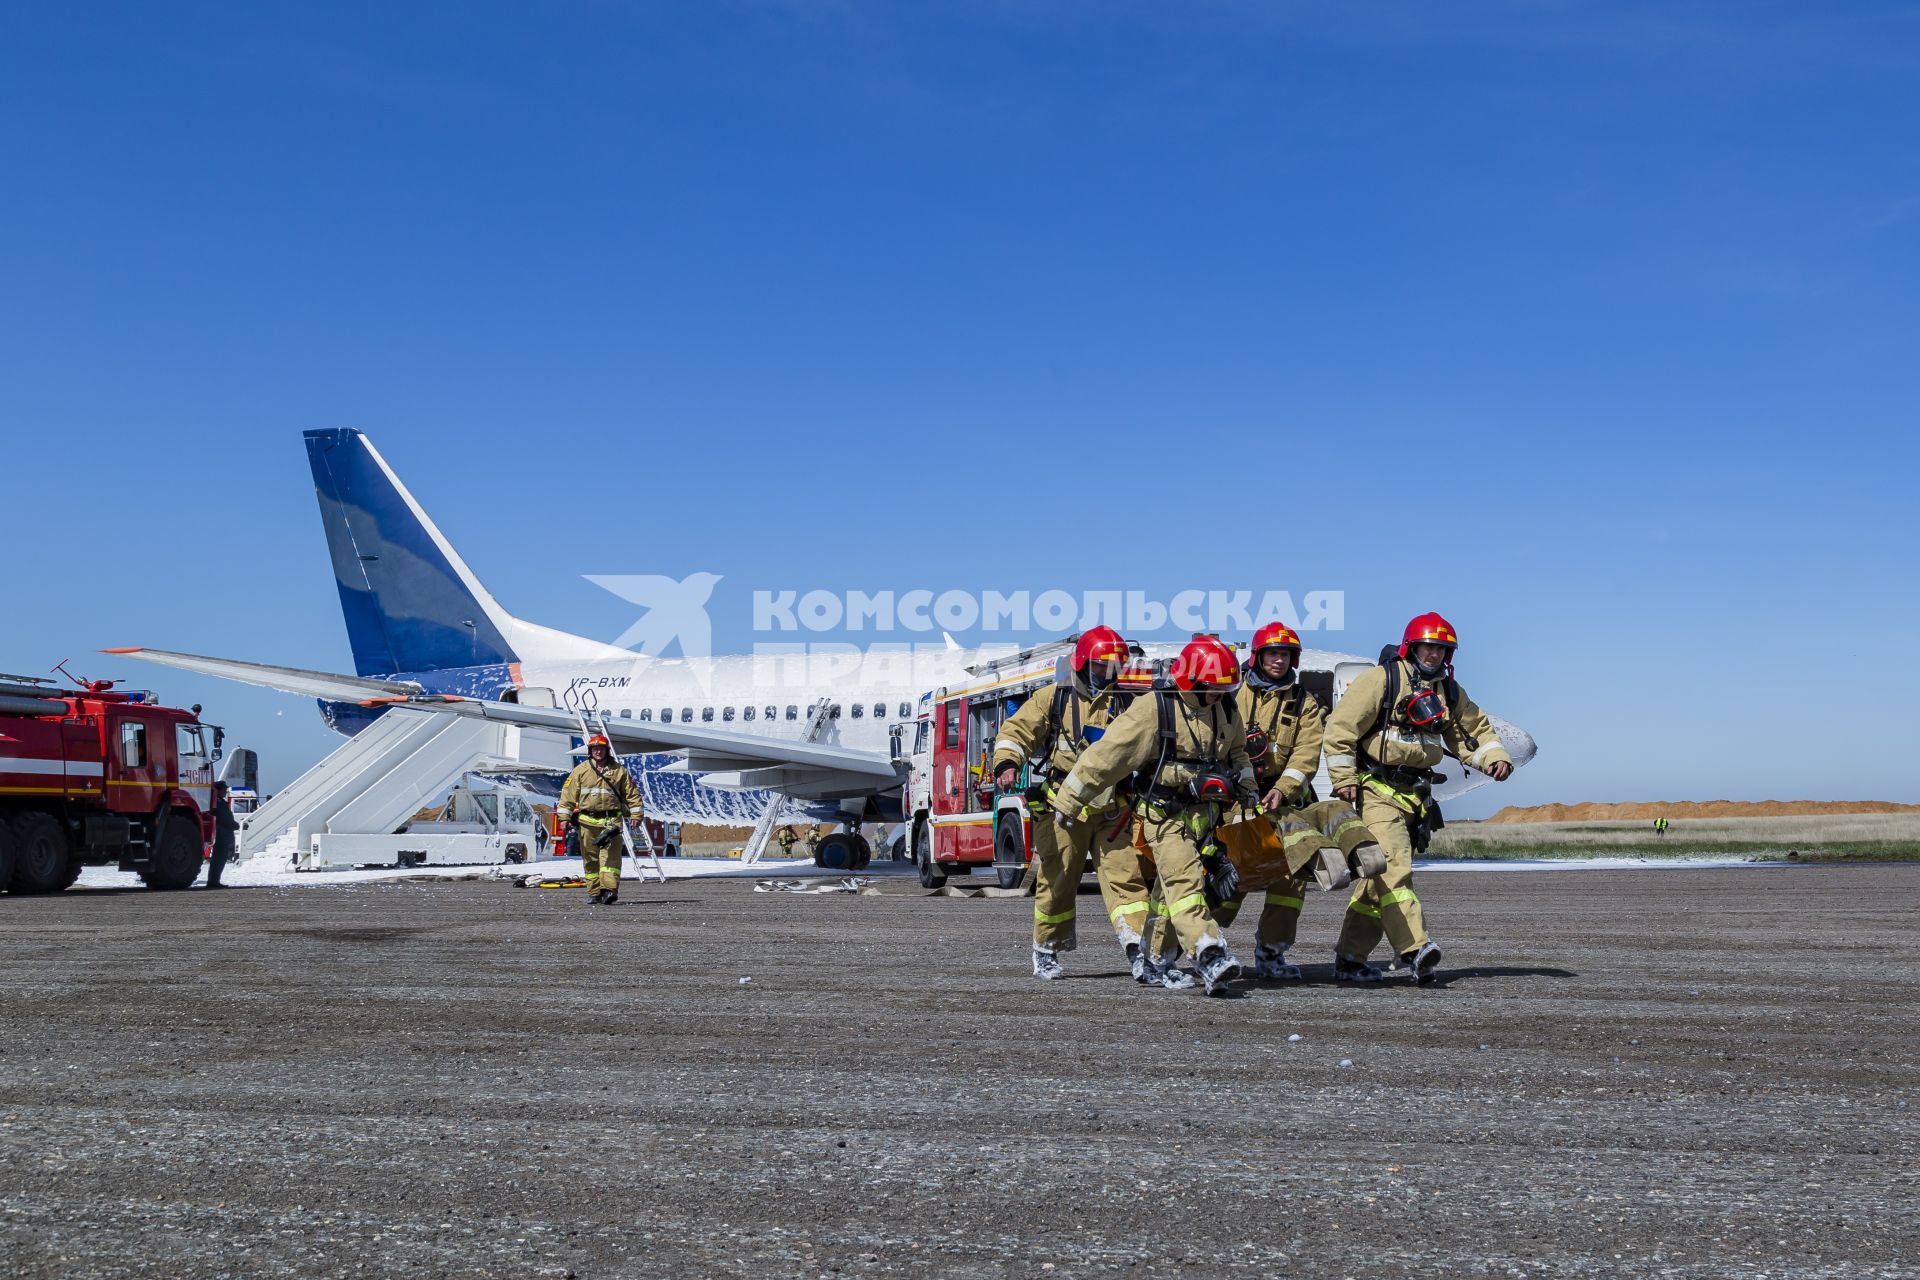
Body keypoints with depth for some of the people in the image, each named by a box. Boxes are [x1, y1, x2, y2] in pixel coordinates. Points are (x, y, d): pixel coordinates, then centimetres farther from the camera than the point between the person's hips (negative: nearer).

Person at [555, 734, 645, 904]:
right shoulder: (580, 770, 7)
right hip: (587, 820, 1)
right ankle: (594, 893, 9)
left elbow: (632, 793, 10)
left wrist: (636, 814, 2)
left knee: (610, 855, -13)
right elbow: (568, 793, 6)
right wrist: (564, 816, 0)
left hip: (611, 820, -1)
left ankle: (610, 889, -22)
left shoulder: (619, 770, 8)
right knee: (590, 858, 4)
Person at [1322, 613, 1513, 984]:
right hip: (1377, 789, -7)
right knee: (1394, 866, -21)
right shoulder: (1381, 679, -7)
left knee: (1380, 876, 7)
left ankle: (1350, 959, 12)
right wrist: (1343, 778, -15)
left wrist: (1495, 757, 1)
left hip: (1416, 795, 7)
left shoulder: (1449, 691, 14)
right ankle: (1415, 948, -29)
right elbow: (1341, 726, -11)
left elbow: (1474, 730, 22)